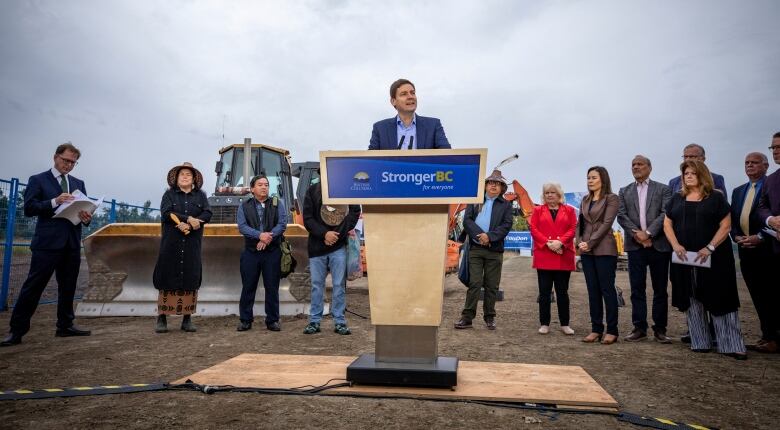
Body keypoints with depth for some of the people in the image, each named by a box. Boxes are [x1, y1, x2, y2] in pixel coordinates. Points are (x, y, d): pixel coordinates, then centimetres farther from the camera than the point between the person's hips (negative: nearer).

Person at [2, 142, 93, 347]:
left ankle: (65, 326, 19)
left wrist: (87, 217, -11)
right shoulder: (38, 180, 4)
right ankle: (16, 331, 3)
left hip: (72, 243, 5)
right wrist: (54, 202, -20)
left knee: (68, 287, 10)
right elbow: (29, 208, -6)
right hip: (48, 242, -5)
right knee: (33, 286, -4)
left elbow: (85, 209, 12)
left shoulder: (78, 183, 17)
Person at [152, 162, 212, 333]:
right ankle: (162, 318, 4)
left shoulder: (200, 196, 12)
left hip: (192, 245, 1)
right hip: (171, 244, -1)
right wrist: (188, 219, -16)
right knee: (168, 279, -2)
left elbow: (207, 214, -2)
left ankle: (187, 319, 7)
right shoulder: (169, 194, 10)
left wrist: (188, 225, -15)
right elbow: (166, 213, -7)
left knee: (191, 279, 1)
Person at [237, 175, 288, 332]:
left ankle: (272, 320, 13)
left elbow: (282, 224, -5)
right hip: (250, 252, 1)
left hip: (272, 252, 0)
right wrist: (260, 235, -21)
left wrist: (267, 238, -18)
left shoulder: (277, 204, 7)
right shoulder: (244, 206, 7)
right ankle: (245, 320, 15)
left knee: (272, 287, 3)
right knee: (248, 287, 5)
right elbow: (242, 226, -6)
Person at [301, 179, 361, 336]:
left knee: (339, 285, 3)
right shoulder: (313, 191, 2)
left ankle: (339, 321, 13)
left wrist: (340, 234, -10)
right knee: (317, 285, 8)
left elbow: (355, 211, -1)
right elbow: (307, 219, 0)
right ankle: (314, 321, 19)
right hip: (317, 247, 1)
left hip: (339, 246, -1)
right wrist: (324, 233, -15)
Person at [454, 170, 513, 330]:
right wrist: (479, 236, -14)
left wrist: (489, 236, -16)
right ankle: (467, 318, 1)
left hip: (495, 250, 0)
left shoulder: (506, 205, 10)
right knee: (474, 284, -3)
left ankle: (490, 318, 15)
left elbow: (507, 225, -2)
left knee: (491, 286, 5)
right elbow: (467, 220, 0)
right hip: (475, 248, 0)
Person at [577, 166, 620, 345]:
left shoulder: (611, 199, -2)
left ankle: (612, 330, 5)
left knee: (607, 289, -2)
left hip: (604, 249, -6)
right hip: (586, 250, 6)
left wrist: (590, 243, -14)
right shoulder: (585, 200, 16)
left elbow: (606, 223, -10)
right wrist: (579, 242, -3)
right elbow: (580, 223, 14)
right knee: (593, 290, 7)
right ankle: (596, 329, 13)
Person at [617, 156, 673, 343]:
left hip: (659, 245, -1)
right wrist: (637, 233, -12)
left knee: (660, 289, 5)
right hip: (635, 245, 2)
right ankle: (639, 328, 10)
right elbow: (621, 215, 1)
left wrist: (648, 233, -15)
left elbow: (666, 214, -6)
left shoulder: (663, 189, 6)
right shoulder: (624, 191, 12)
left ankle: (660, 329, 12)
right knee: (637, 289, 3)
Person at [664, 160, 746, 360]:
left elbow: (725, 226, -3)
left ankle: (731, 345, 2)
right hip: (684, 258, 3)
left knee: (719, 300, -3)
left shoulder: (716, 197, 1)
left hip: (713, 258, -3)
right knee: (692, 300, 6)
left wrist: (710, 248, -16)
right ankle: (700, 342, 14)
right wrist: (675, 245, -7)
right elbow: (667, 224, 9)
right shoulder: (677, 198, 10)